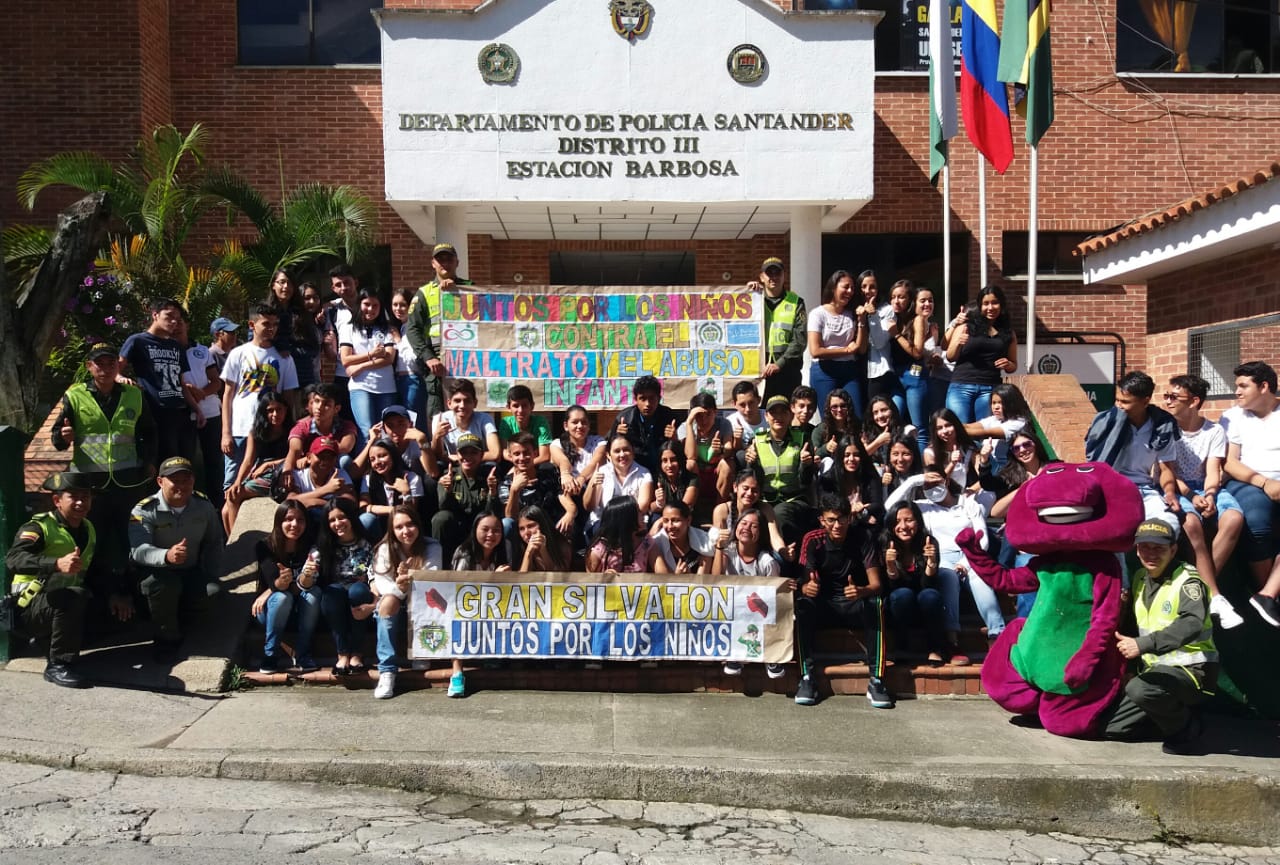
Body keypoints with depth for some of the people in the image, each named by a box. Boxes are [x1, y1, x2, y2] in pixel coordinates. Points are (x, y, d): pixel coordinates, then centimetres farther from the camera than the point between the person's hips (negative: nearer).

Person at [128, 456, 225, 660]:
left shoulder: (204, 506, -4)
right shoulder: (145, 510, -19)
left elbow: (214, 543, 7)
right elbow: (138, 550, -33)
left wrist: (212, 577, -2)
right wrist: (166, 556, -54)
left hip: (191, 572, 4)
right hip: (155, 572, -4)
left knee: (212, 592, -25)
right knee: (164, 585, -37)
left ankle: (177, 611, 12)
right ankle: (168, 638, -12)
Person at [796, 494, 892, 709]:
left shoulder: (863, 537, -9)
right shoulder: (813, 540, -7)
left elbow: (876, 584, -15)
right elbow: (806, 583, -14)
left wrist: (861, 592, -39)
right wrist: (807, 588, -40)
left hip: (855, 606, 0)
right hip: (825, 606, 1)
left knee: (875, 604, -33)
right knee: (802, 604, -31)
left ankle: (876, 680, -30)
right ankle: (807, 677, -28)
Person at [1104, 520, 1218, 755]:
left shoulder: (1188, 580, -15)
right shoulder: (1139, 578, 8)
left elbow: (1191, 625, -34)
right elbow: (1133, 624, 19)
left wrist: (1142, 645, -42)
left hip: (1191, 670, -7)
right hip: (1155, 668, 7)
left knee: (1140, 689, -37)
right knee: (1113, 729, 2)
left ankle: (1184, 729, -8)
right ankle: (1172, 710, 20)